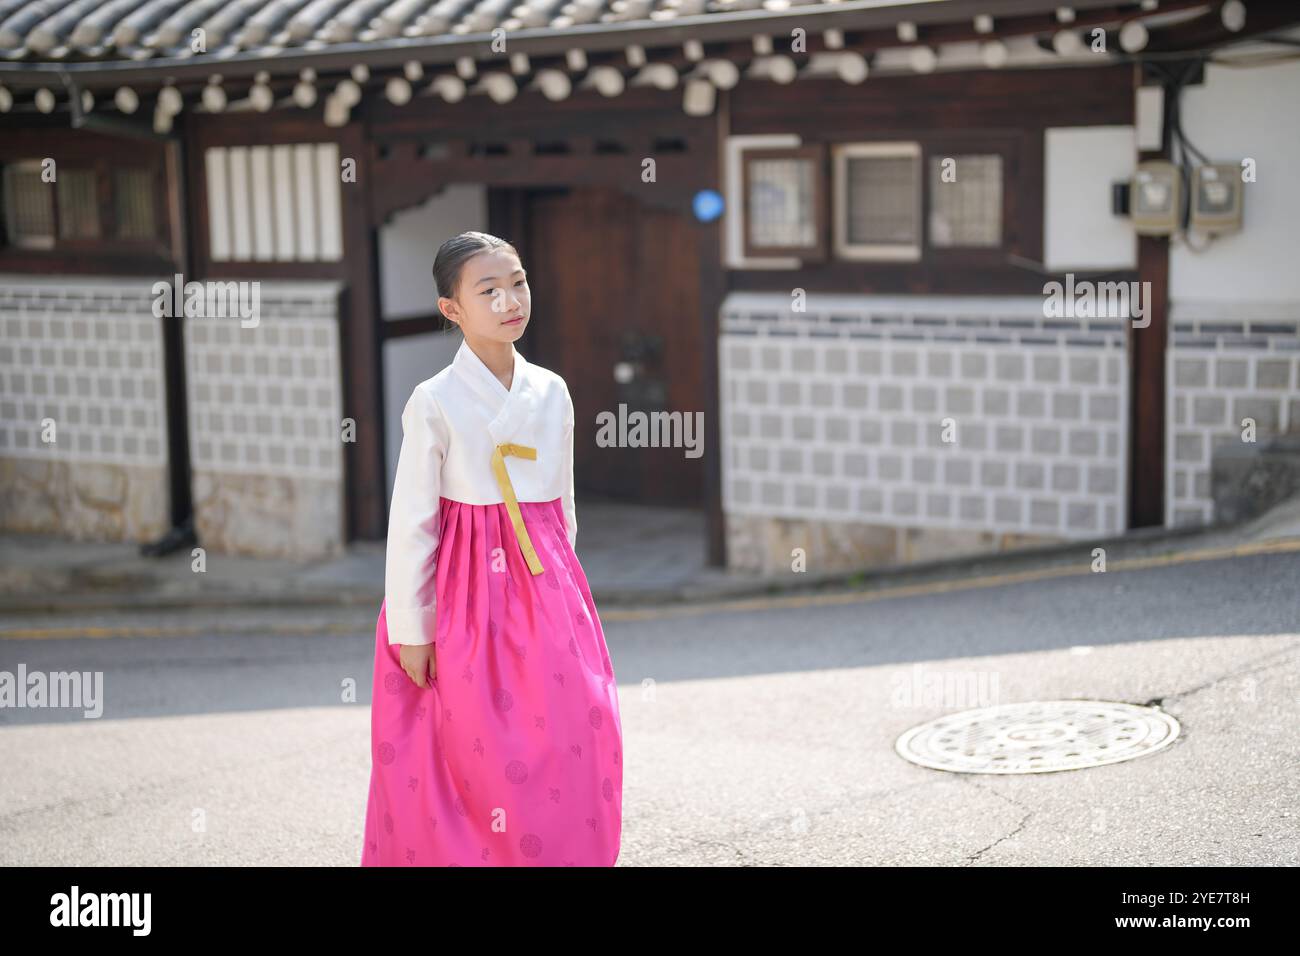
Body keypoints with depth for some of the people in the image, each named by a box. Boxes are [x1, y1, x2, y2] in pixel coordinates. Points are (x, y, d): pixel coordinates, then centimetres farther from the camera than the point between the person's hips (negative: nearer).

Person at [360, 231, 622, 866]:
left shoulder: (551, 392, 6)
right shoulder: (435, 402, -8)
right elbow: (410, 522, -7)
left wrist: (562, 586, 14)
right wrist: (411, 629, -7)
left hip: (548, 594, 4)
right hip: (469, 594, -4)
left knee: (572, 747, 3)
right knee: (479, 760, 1)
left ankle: (565, 856, 19)